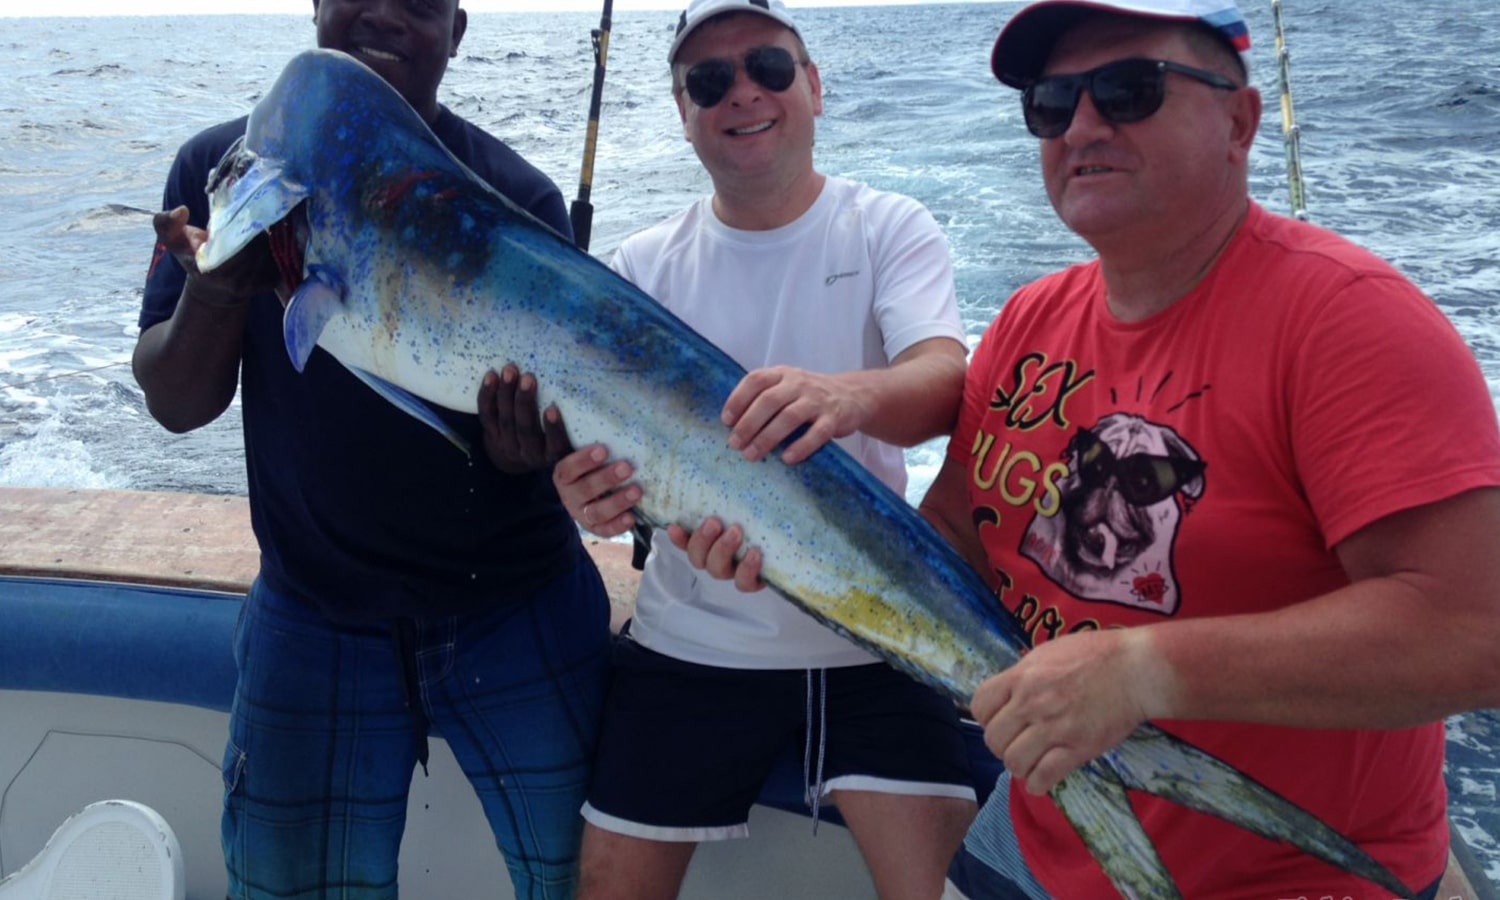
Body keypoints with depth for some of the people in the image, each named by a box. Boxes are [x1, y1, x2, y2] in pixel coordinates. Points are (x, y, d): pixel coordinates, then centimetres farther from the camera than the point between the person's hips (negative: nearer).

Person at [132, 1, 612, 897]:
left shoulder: (515, 195, -10)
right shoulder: (222, 167, -2)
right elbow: (176, 406, -4)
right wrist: (214, 289, -24)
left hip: (517, 613, -1)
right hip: (313, 615, 2)